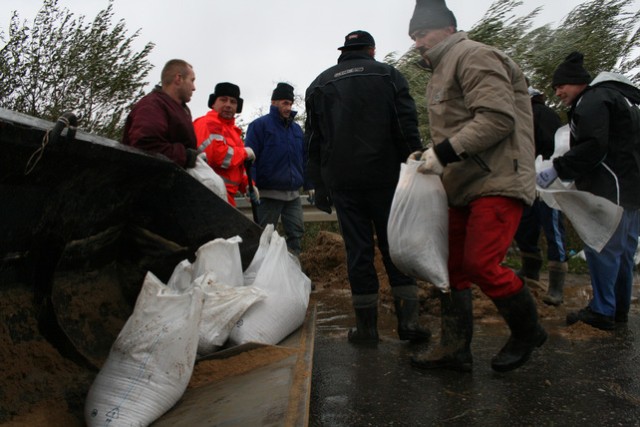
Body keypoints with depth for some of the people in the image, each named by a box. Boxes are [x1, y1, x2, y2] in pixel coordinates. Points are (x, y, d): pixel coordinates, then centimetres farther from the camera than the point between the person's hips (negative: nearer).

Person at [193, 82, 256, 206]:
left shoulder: (231, 129, 23)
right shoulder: (207, 124, -9)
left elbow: (237, 164, 26)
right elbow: (217, 155, -24)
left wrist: (247, 185, 8)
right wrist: (245, 153, -10)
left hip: (227, 194, 11)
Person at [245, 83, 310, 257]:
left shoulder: (297, 129, 16)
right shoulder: (260, 125, -2)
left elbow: (304, 160, 19)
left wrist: (309, 185, 13)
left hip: (293, 194, 5)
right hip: (269, 193, -5)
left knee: (297, 233, 4)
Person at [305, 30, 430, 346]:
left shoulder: (319, 84, 14)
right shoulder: (389, 75, 7)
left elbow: (313, 142, 13)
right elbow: (408, 129, -1)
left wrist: (319, 187, 16)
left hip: (342, 182, 2)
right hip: (386, 177, -1)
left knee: (357, 249, 4)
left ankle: (366, 324, 7)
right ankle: (407, 318, 2)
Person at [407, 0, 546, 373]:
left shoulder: (474, 56, -8)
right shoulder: (443, 72, 23)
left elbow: (497, 118, -21)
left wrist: (444, 152, -22)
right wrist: (432, 155, 12)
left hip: (498, 181, -10)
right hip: (463, 187, 10)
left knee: (480, 264, -14)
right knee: (453, 266, 7)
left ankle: (528, 331, 11)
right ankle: (455, 349, 14)